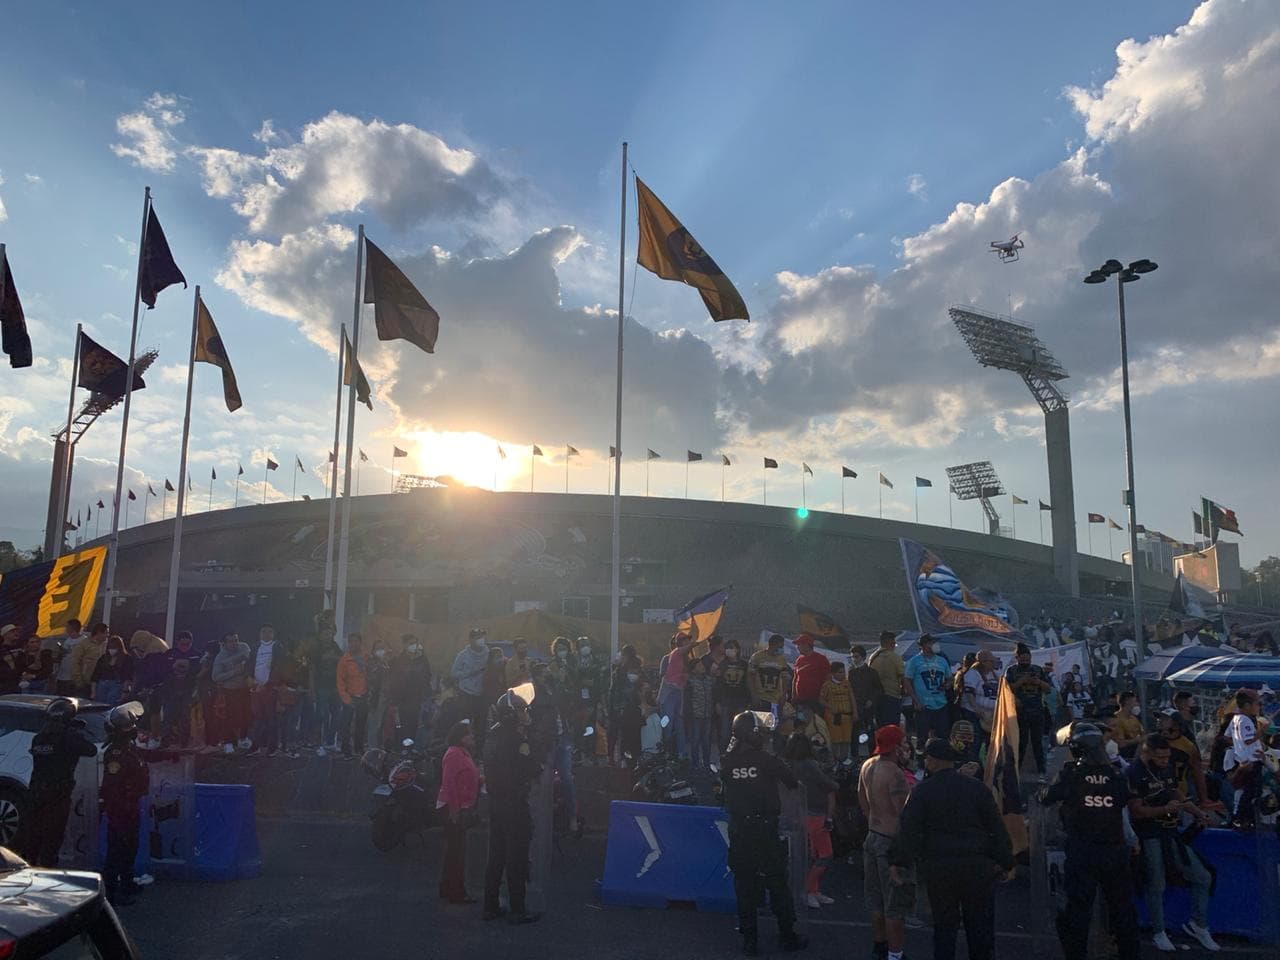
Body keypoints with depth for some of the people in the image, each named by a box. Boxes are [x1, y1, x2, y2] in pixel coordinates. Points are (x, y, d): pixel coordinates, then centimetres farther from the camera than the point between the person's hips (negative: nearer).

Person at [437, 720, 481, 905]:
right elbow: (449, 783, -21)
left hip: (462, 808, 10)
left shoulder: (464, 753, 17)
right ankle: (456, 892, -2)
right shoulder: (454, 753, -14)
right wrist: (454, 809, -24)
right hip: (455, 808, -10)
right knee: (456, 850, -6)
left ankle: (448, 889, 24)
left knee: (455, 850, 15)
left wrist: (471, 809, 21)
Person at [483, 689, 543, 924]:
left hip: (495, 801, 8)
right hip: (514, 803, -8)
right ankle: (517, 910, 6)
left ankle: (491, 906, 22)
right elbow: (531, 770, -17)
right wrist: (542, 768, 5)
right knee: (517, 858, 0)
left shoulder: (492, 735, 7)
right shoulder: (516, 739, -19)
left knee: (496, 854, 15)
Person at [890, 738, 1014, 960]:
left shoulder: (921, 791, -5)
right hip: (977, 867, 1)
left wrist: (898, 862, 2)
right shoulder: (976, 787, -1)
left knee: (944, 925, 11)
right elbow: (996, 827, 0)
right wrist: (1007, 862, 7)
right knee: (980, 926, 12)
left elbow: (909, 830, -7)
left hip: (938, 868, -1)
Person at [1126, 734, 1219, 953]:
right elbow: (1136, 811, -18)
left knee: (1203, 878, 10)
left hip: (1171, 834, 7)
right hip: (1149, 838, -7)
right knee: (1156, 886, 4)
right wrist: (1165, 809, -26)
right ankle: (1158, 933, 23)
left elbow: (1177, 795, 20)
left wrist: (1197, 812, 5)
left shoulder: (1166, 769, 7)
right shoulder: (1133, 774, -16)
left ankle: (1197, 924, 27)